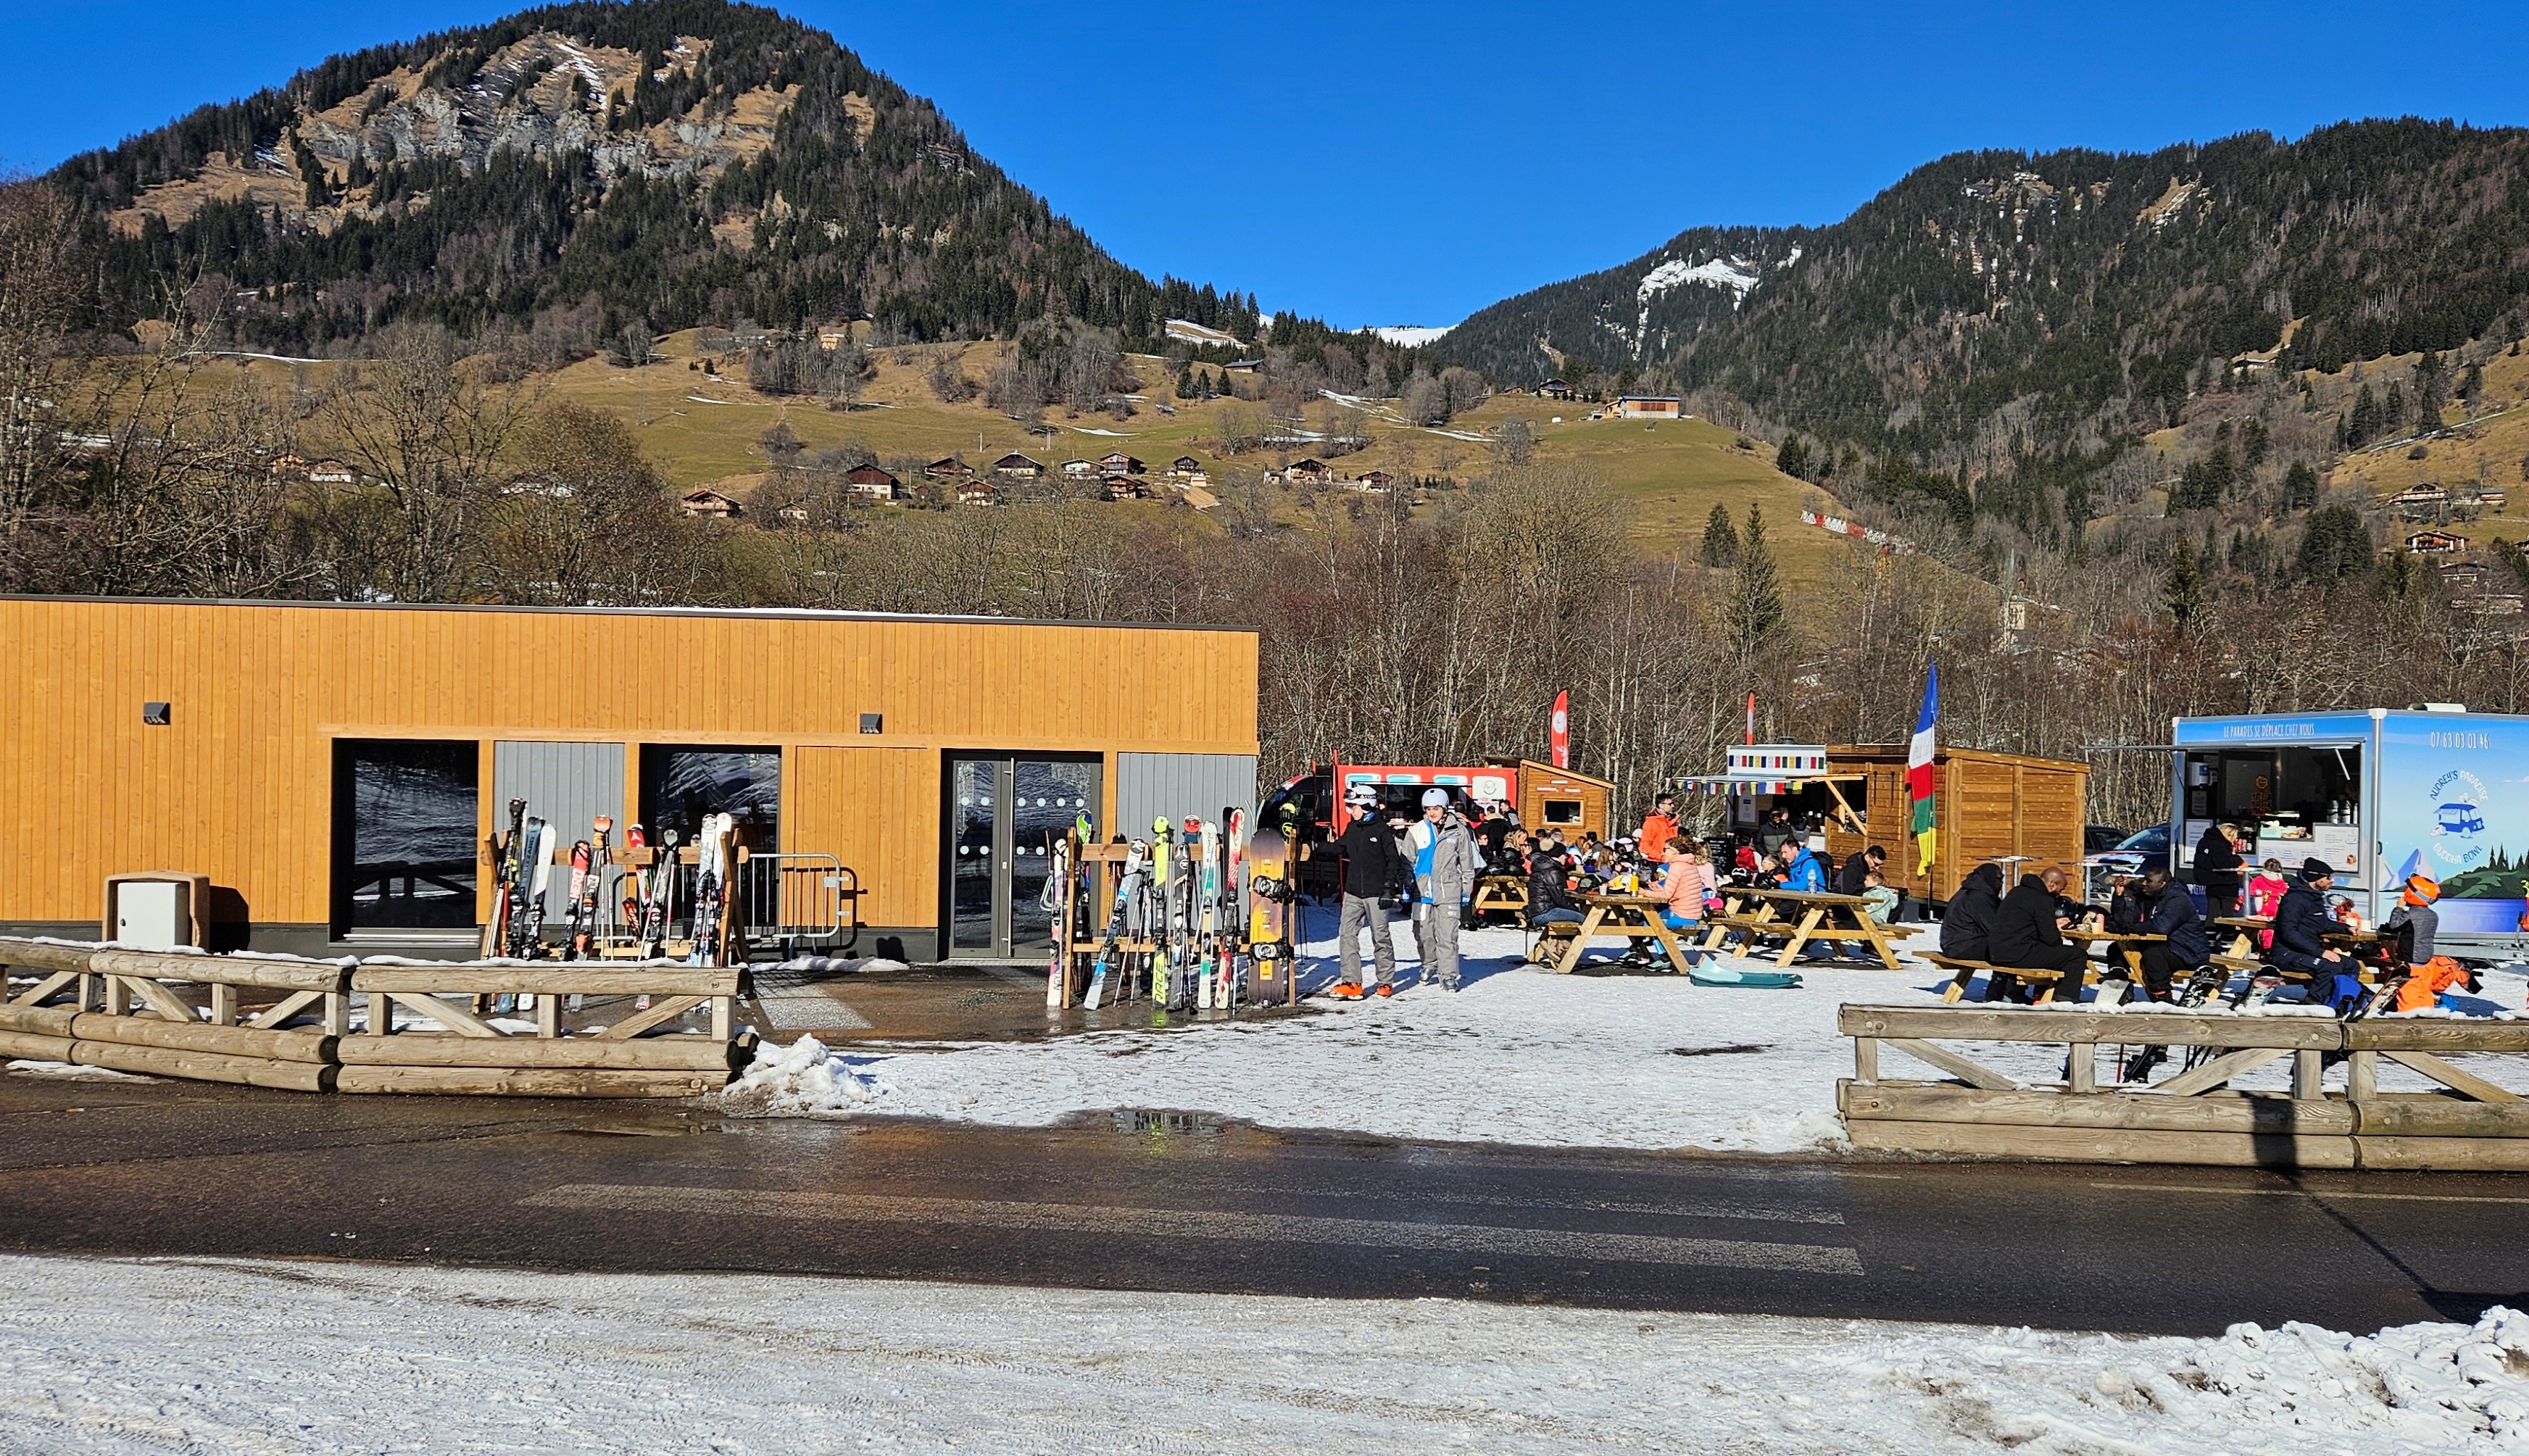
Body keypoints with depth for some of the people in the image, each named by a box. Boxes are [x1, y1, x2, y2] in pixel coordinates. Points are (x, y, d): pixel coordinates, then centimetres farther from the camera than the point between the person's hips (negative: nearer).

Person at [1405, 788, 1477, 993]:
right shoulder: (1416, 832, 4)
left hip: (1448, 891, -2)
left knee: (1447, 936, -6)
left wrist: (1466, 891, 8)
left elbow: (1467, 863, 9)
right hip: (1422, 890, 2)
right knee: (1423, 934, 9)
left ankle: (1448, 975, -1)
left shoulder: (1459, 831, 2)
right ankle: (1430, 964, 32)